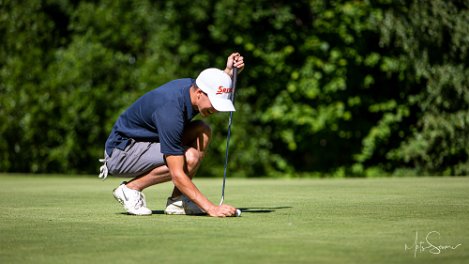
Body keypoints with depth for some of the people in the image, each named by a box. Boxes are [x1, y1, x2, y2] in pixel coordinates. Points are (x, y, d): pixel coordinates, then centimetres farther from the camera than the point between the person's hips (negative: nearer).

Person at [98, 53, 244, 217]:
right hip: (120, 153, -9)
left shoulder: (191, 85, -7)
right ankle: (131, 188, -9)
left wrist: (229, 72, 3)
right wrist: (211, 208, -37)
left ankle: (177, 201, -2)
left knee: (202, 131, -5)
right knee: (190, 157, -27)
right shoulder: (171, 111, -34)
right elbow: (177, 175, -35)